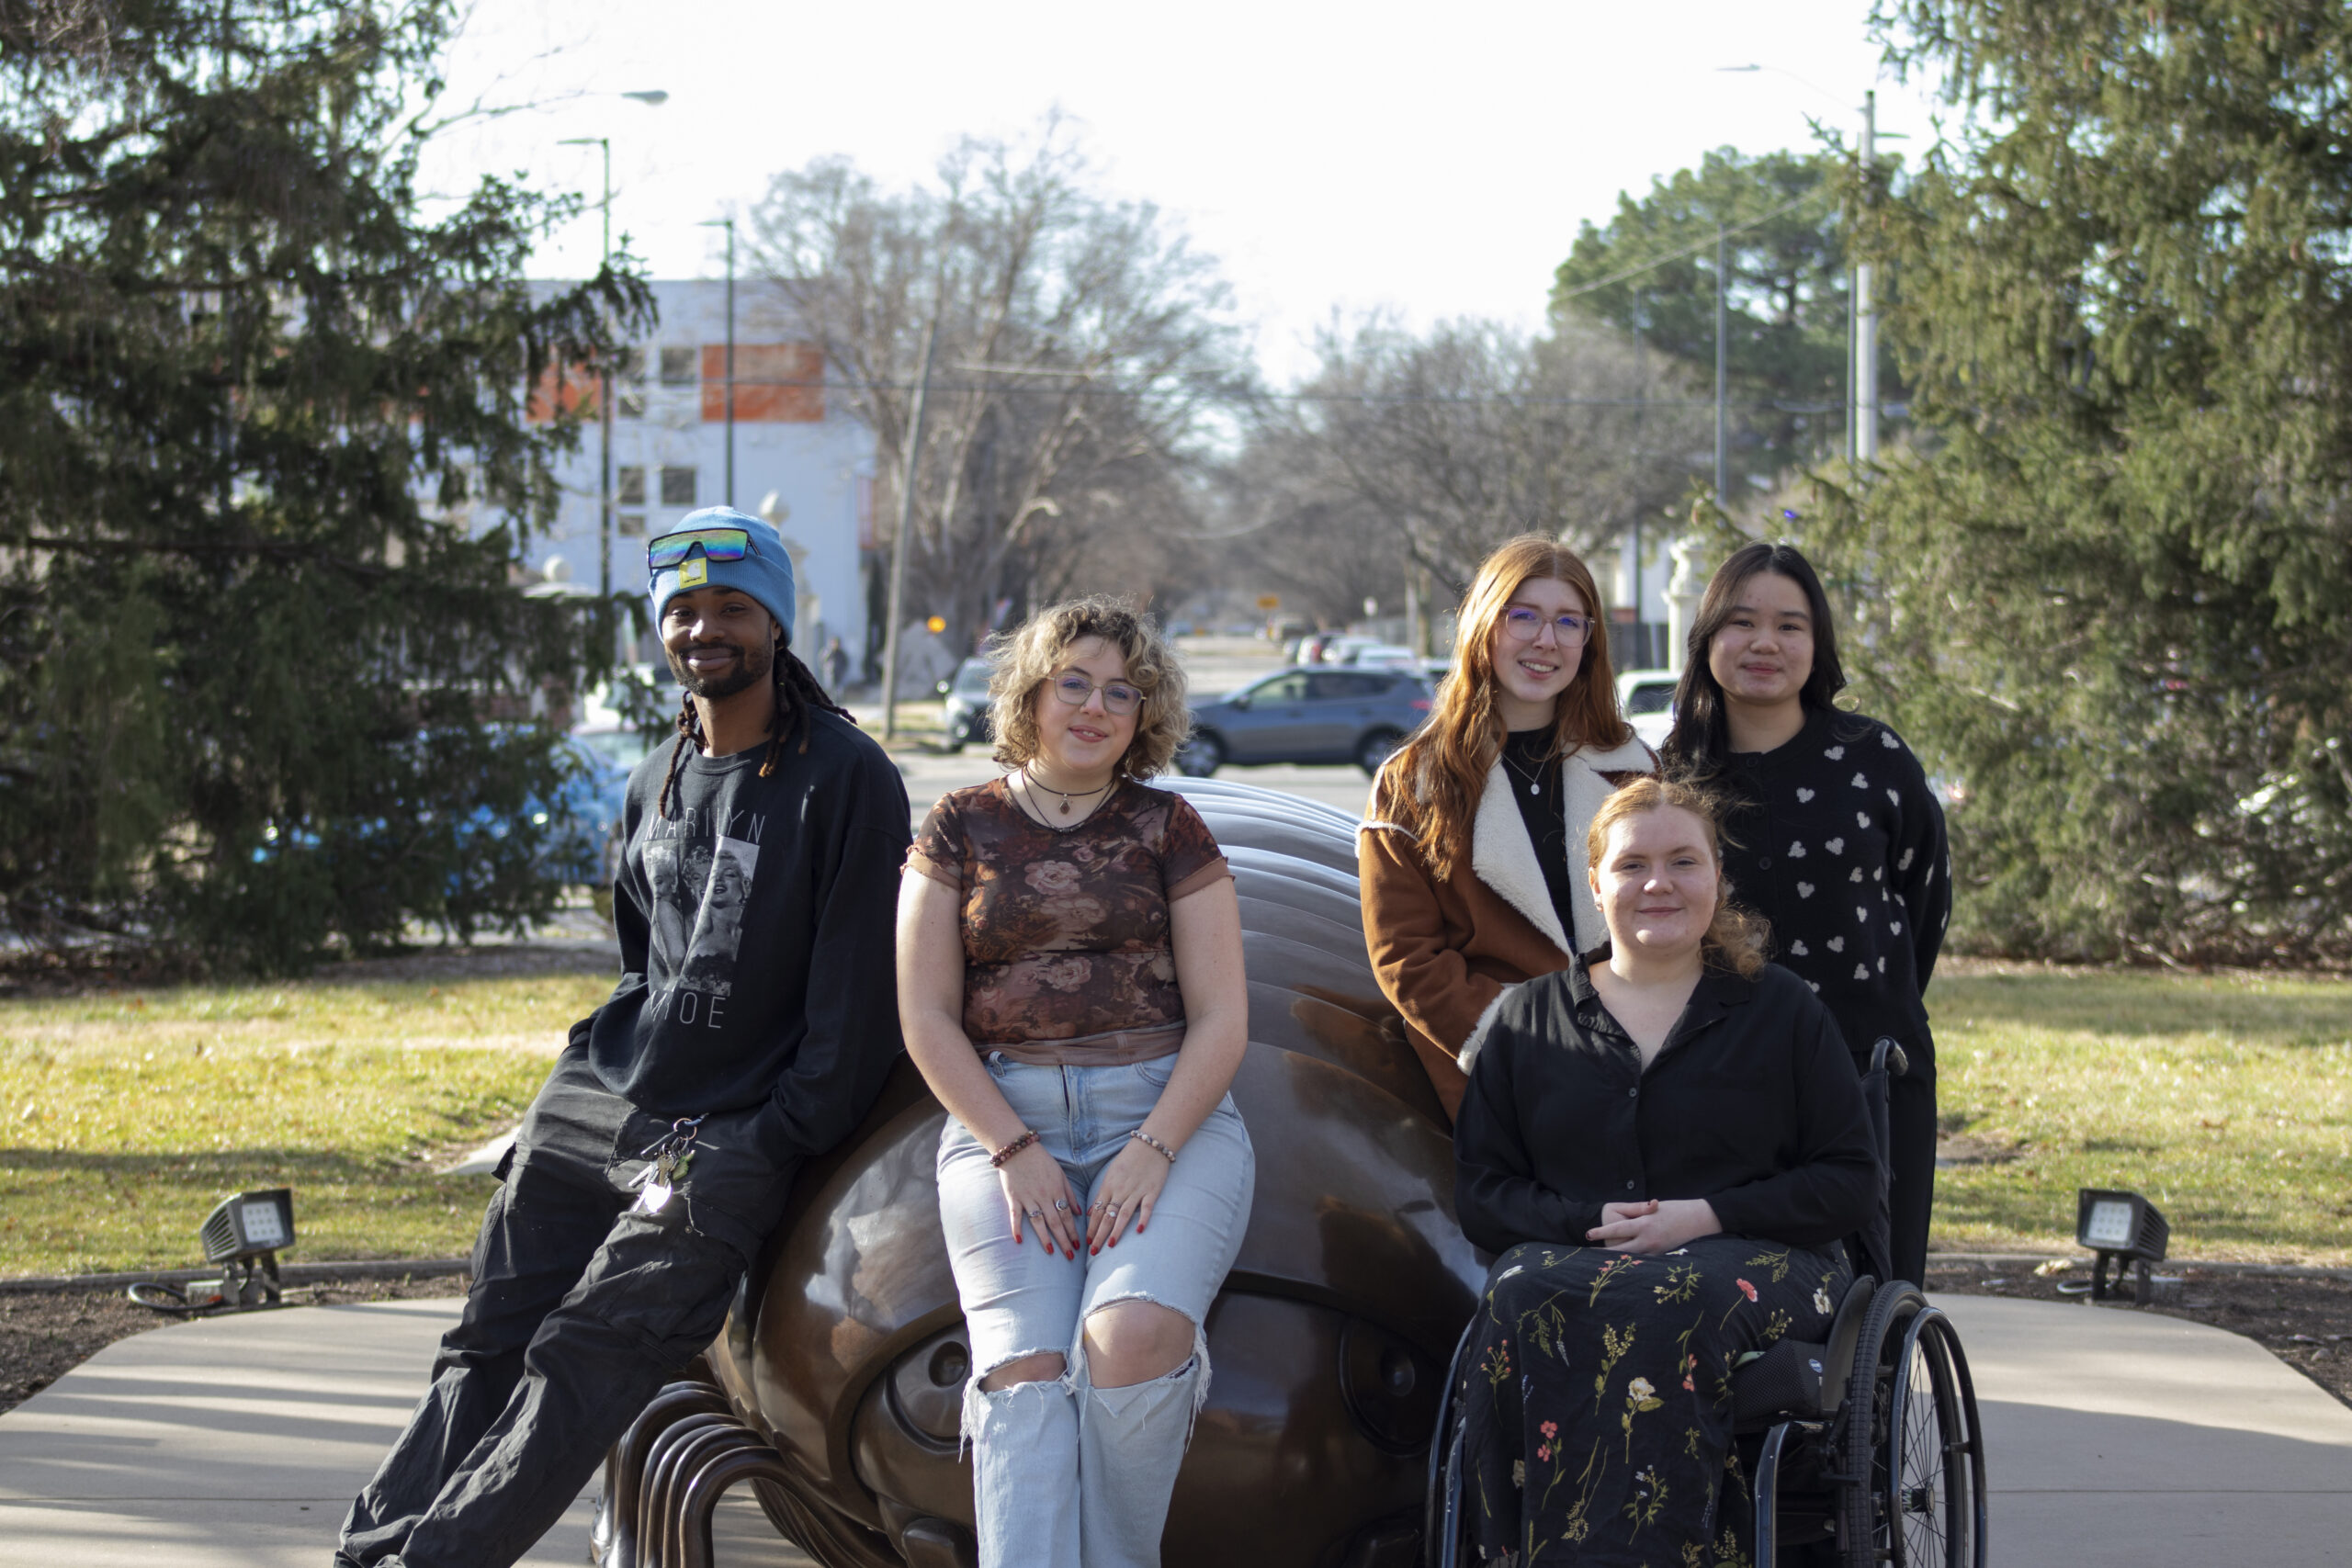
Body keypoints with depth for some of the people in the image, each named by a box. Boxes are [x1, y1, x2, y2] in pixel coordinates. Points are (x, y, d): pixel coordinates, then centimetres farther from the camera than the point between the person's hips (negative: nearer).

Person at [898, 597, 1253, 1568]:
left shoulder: (1169, 832, 11)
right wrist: (1014, 1151, -7)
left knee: (1132, 1336, -29)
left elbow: (1219, 1020, 5)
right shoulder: (962, 829, 12)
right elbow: (926, 1019, 7)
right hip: (1004, 1117, 1)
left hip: (1169, 1116, 0)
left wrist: (1153, 1151, -10)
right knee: (1024, 1368, -24)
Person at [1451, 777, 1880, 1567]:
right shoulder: (1528, 1020, 19)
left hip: (1748, 1260, -2)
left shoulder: (1781, 1011, 14)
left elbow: (1850, 1181, 8)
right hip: (1564, 1256, 2)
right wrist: (1587, 1226, -7)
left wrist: (1705, 1217, -8)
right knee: (1523, 1303, -36)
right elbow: (1479, 1191, 14)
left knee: (1668, 1313, -38)